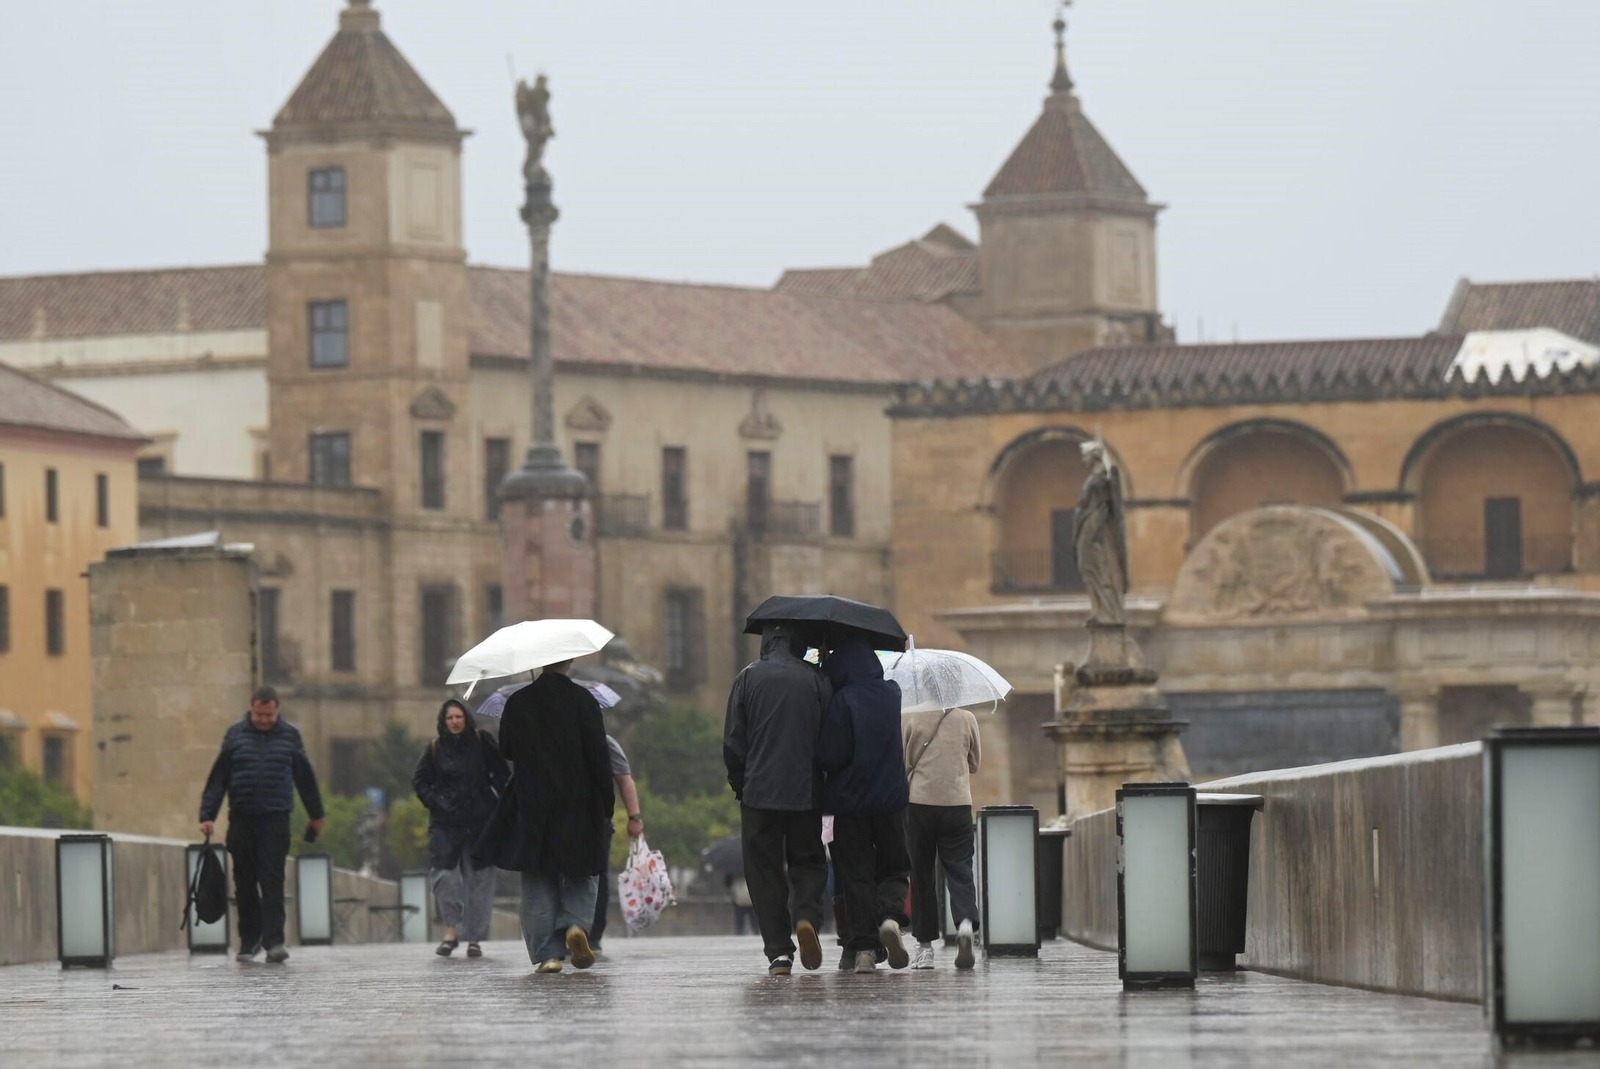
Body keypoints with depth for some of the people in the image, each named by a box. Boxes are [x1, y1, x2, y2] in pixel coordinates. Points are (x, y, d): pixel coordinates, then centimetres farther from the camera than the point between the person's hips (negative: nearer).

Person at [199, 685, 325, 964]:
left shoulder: (289, 735, 5)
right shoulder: (235, 735, 5)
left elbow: (305, 777, 15)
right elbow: (217, 778, 4)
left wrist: (316, 814, 21)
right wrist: (207, 816, -2)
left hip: (275, 819, -1)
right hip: (241, 820, 1)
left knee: (272, 881, -9)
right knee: (244, 883, 6)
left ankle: (274, 941, -13)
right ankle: (249, 940, 17)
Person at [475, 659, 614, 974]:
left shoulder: (518, 703, -1)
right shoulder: (582, 700, -8)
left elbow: (506, 751, 10)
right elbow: (599, 756, -8)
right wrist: (607, 803, -1)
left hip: (531, 808, 1)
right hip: (577, 806, -1)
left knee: (538, 882, 7)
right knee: (581, 876, 13)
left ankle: (547, 953, 0)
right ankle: (576, 924, -14)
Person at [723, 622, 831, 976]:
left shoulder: (748, 678, -1)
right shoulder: (815, 680, 0)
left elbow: (733, 742, -1)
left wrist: (739, 784, 11)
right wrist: (822, 781, 13)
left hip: (759, 791, -1)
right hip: (806, 792, 1)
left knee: (764, 869, 5)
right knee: (808, 861, 14)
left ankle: (778, 952, -2)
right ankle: (808, 915, -15)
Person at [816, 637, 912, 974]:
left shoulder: (843, 701, -15)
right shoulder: (891, 694, 1)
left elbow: (829, 756, -17)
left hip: (850, 799, -3)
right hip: (891, 797, 3)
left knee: (856, 875, 4)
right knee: (894, 868, 14)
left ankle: (863, 949, 0)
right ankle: (891, 916, -14)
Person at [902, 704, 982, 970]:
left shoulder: (909, 718, -5)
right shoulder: (966, 719, 1)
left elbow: (901, 763, -4)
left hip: (919, 801, -1)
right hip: (957, 801, 1)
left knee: (921, 873, 8)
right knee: (959, 868, 4)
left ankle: (925, 945, 10)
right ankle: (965, 922, -25)